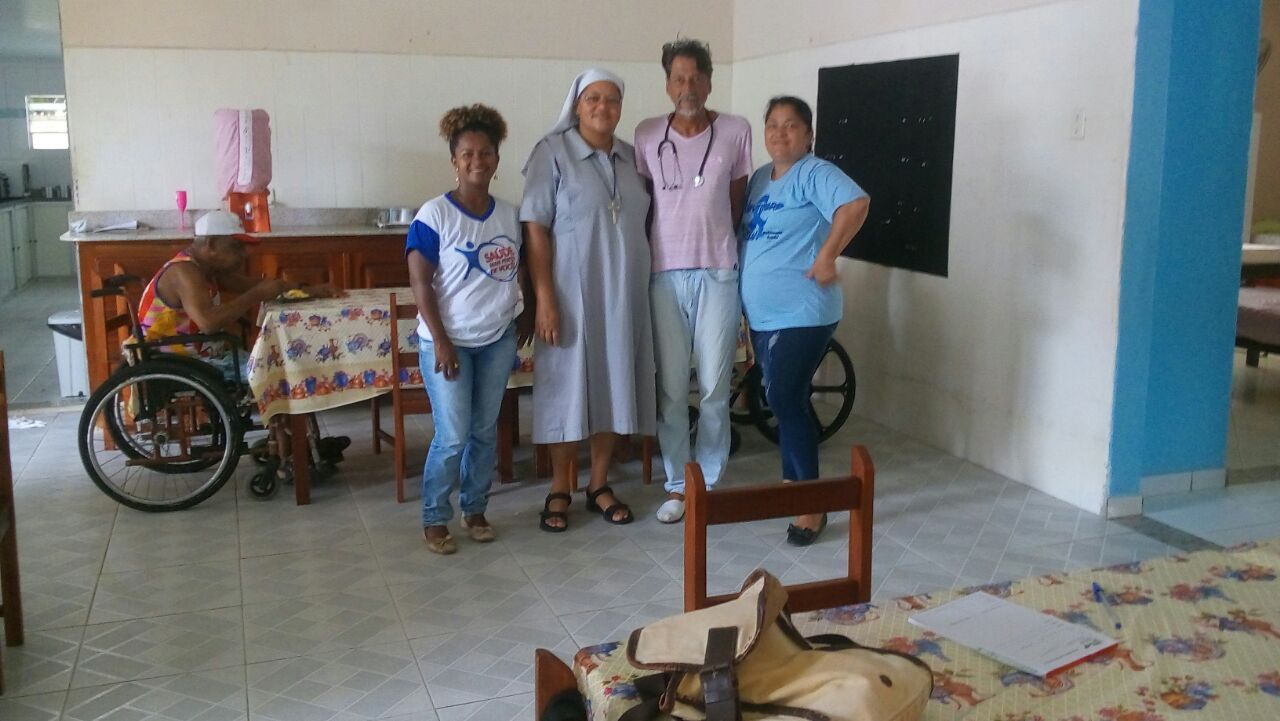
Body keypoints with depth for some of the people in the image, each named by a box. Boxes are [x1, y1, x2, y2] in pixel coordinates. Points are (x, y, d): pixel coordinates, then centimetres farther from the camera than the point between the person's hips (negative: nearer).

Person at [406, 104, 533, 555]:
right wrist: (440, 341, -17)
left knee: (485, 431, 11)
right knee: (452, 436, -5)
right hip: (447, 341, -4)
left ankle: (475, 510, 27)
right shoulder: (434, 215, -12)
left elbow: (524, 270, 14)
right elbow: (420, 283, -14)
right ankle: (434, 520, 13)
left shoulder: (510, 216, 2)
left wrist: (528, 314, 5)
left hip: (497, 341, 5)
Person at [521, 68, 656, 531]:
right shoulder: (552, 152, -6)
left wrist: (639, 286, 8)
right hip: (571, 292, -4)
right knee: (568, 386, 2)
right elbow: (535, 229, -10)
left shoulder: (631, 157, 8)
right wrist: (544, 298, -17)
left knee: (613, 383, 9)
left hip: (623, 292, 5)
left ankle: (599, 485, 23)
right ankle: (559, 490, 16)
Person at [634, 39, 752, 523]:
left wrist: (720, 246, 12)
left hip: (718, 274, -1)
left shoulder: (736, 131, 0)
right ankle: (677, 486, 17)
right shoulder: (647, 135, 2)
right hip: (665, 275, 1)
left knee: (715, 388, 3)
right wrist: (645, 260, 8)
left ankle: (708, 483, 17)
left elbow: (738, 201, 10)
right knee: (671, 389, 5)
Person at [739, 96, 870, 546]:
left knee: (786, 401, -12)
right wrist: (744, 308, 16)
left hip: (803, 314, -8)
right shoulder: (760, 178, 14)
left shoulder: (815, 174, -11)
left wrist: (826, 259, -26)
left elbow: (856, 204, -29)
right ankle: (791, 482, 31)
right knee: (781, 401, 16)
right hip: (763, 314, 8)